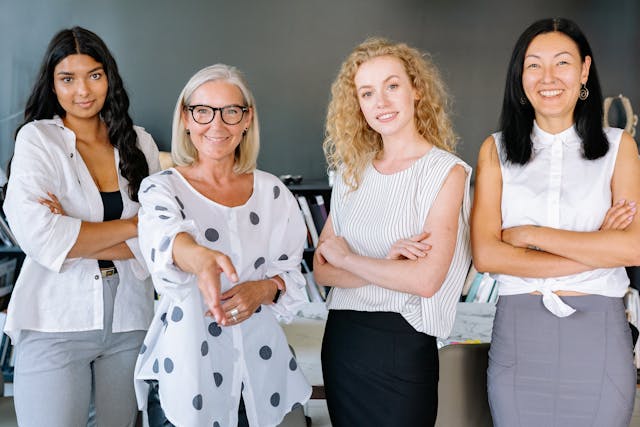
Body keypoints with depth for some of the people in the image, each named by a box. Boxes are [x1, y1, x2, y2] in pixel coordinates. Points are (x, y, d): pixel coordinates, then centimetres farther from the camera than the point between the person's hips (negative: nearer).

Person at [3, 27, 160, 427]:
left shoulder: (139, 142, 6)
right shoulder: (37, 139, -4)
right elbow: (40, 237, -18)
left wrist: (76, 237, -14)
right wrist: (133, 226, -11)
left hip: (128, 317, 3)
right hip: (56, 322, -3)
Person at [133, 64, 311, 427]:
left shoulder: (272, 192, 3)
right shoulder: (162, 188, -7)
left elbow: (292, 275, 6)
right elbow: (165, 237, -30)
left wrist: (264, 289, -16)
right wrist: (200, 257, -52)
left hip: (259, 371, 3)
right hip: (185, 372, -3)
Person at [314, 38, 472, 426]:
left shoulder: (446, 171, -9)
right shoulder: (352, 171, 6)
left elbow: (425, 281, -19)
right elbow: (322, 269, 0)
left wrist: (346, 257, -8)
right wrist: (386, 265, -17)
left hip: (402, 346, -5)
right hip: (340, 337, 5)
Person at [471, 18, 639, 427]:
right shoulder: (496, 150, 3)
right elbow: (486, 255, -8)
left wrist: (529, 234, -11)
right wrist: (596, 250, -12)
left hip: (600, 332, 0)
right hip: (519, 332, 0)